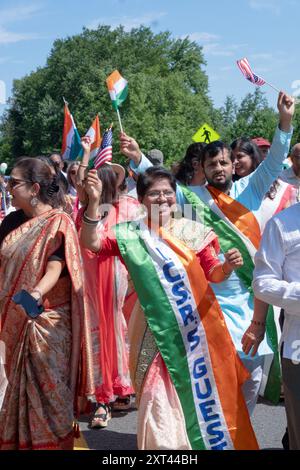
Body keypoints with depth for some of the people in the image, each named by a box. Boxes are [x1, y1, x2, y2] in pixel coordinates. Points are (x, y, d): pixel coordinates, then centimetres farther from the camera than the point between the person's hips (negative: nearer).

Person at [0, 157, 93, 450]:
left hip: (47, 321, -6)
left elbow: (55, 269, -21)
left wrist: (35, 295, -37)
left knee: (47, 389, -1)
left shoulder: (58, 222, -10)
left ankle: (51, 442, 12)